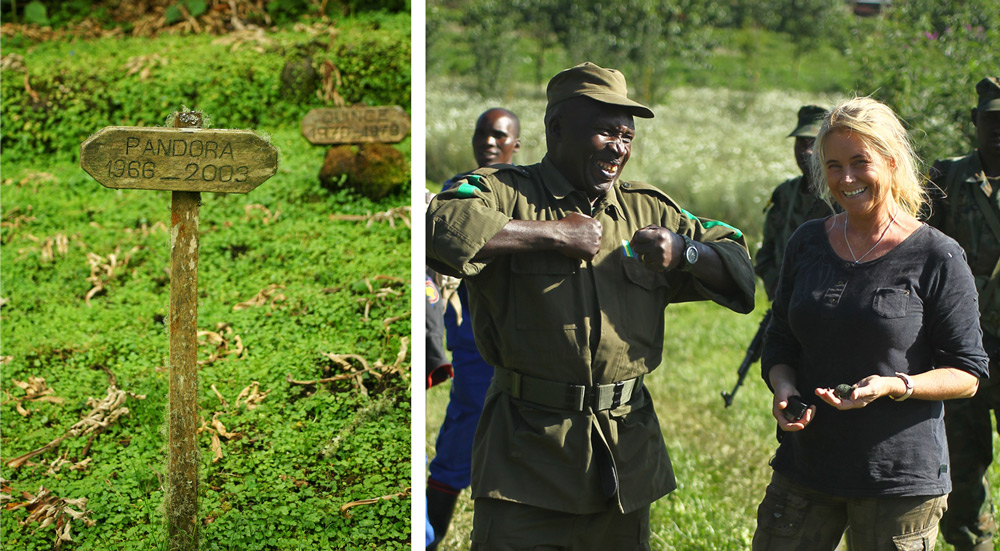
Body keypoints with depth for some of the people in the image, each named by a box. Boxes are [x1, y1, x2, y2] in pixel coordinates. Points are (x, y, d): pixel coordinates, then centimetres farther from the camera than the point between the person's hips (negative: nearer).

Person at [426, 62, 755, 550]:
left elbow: (739, 261, 20)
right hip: (529, 447, -5)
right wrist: (556, 233, -17)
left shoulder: (649, 210, 15)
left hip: (627, 451, 5)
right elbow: (443, 224, -25)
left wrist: (683, 252, -3)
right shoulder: (503, 192, -2)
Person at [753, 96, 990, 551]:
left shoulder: (937, 258, -6)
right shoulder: (807, 244, 7)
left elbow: (968, 373, -4)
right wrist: (784, 388, -5)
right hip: (805, 467, 4)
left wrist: (894, 386, -20)